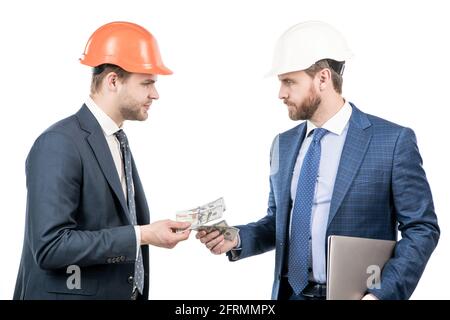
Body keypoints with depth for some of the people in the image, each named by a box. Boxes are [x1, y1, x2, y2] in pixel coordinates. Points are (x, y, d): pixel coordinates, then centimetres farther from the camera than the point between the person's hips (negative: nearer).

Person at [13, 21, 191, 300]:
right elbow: (49, 246, -24)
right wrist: (141, 235, -23)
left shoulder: (118, 141, 9)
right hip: (74, 292, -8)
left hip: (125, 291, 8)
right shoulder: (59, 144, -18)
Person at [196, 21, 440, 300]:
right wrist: (238, 239, -6)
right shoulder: (283, 144, 7)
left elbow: (422, 228, -9)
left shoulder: (394, 140, -10)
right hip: (292, 293, 5)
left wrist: (384, 293, -19)